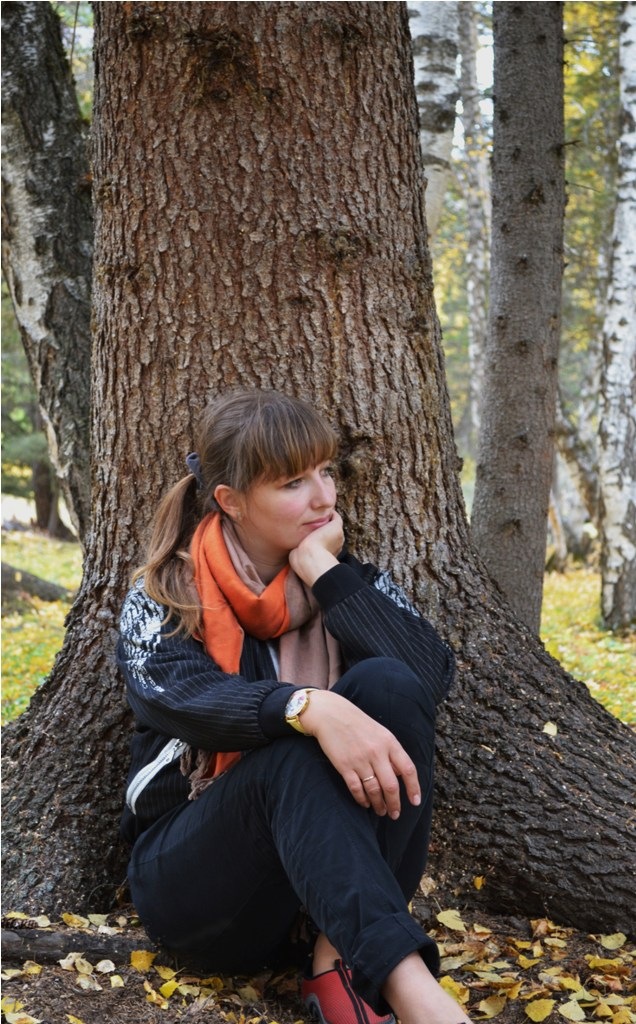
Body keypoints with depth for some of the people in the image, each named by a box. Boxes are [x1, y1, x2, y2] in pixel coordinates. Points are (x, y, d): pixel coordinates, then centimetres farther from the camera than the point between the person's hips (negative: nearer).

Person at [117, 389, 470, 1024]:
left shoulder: (349, 581, 6)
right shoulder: (163, 598, -2)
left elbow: (432, 675, -14)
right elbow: (182, 697, -25)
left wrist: (323, 571, -15)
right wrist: (310, 708, -42)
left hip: (329, 866, 3)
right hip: (190, 872, -2)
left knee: (387, 684, -23)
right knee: (294, 751, -33)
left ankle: (340, 956, -26)